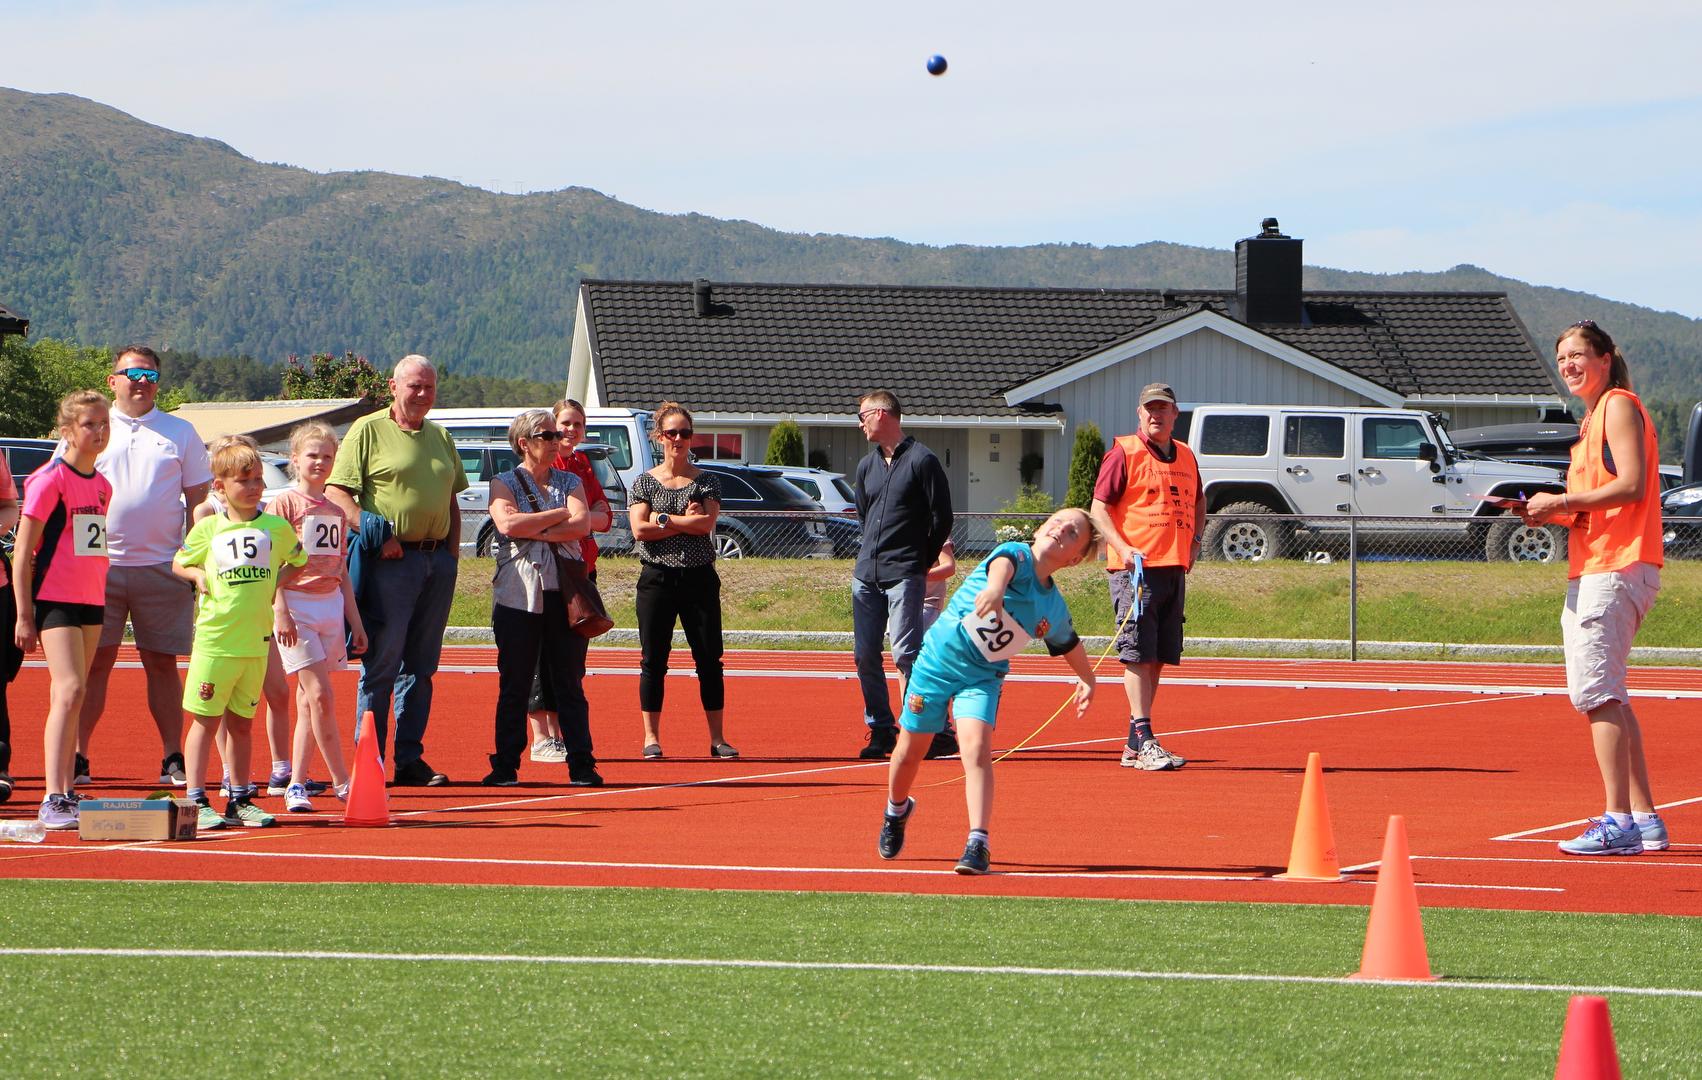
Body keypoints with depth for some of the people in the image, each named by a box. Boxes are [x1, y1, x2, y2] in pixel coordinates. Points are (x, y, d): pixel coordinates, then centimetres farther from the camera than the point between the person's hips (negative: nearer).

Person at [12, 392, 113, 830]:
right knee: (69, 690, -19)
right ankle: (52, 800, -24)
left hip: (92, 600, 8)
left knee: (71, 695, 12)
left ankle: (67, 794, 17)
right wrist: (24, 614, -14)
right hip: (55, 598, -8)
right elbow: (22, 551, -11)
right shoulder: (51, 479, -11)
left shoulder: (101, 485, 12)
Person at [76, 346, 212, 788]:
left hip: (163, 567, 0)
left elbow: (198, 500, 12)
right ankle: (77, 756, 1)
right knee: (95, 662, -2)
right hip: (100, 564, 0)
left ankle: (173, 759, 5)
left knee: (162, 663, 2)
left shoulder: (180, 433, 11)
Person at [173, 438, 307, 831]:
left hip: (256, 641, 2)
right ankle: (197, 802, 0)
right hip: (214, 639, -2)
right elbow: (179, 564, 14)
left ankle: (239, 800, 17)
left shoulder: (277, 528, 5)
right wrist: (197, 575, -7)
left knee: (241, 723, 10)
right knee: (206, 720, -2)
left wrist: (275, 589, 5)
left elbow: (296, 562, 20)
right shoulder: (208, 528, 1)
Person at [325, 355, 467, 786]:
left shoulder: (440, 437, 18)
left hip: (438, 559, 6)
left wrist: (453, 548, 10)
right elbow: (337, 492, -8)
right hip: (392, 559, -6)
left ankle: (410, 759, 12)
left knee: (421, 665, 8)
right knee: (382, 662, -7)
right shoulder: (369, 431, -3)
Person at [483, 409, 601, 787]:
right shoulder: (504, 483, 4)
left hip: (565, 591, 2)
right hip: (519, 593, -2)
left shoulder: (569, 482, 13)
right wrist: (560, 514, -6)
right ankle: (506, 766, 4)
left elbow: (581, 525, -5)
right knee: (515, 684, 0)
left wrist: (531, 529, -12)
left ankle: (582, 765, 3)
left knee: (569, 682, 3)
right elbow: (508, 524, -15)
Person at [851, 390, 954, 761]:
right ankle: (881, 731, 12)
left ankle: (940, 732, -9)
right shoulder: (867, 466, 16)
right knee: (865, 656, 3)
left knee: (906, 653, -14)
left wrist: (921, 562, 2)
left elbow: (942, 518, -3)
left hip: (904, 576, -7)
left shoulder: (922, 461, -5)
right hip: (866, 575, 7)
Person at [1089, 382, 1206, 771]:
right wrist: (1123, 549, -18)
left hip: (1175, 568, 7)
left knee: (1159, 657, 8)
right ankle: (1144, 742, -17)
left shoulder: (1186, 457, 16)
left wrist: (1194, 541, 16)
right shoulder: (1124, 453, -3)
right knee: (1138, 654, -12)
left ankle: (1134, 745, 14)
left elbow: (1198, 501, 32)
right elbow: (1098, 508, -6)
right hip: (1136, 568, -7)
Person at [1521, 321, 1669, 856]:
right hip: (1590, 570, 11)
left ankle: (1618, 823, -16)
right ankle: (1644, 818, 14)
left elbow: (1631, 486, -18)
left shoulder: (1619, 406, -6)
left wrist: (1561, 501, -13)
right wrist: (1549, 512, 8)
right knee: (1605, 696, 11)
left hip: (1617, 568, -11)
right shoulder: (1593, 418, 23)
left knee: (1597, 691, -14)